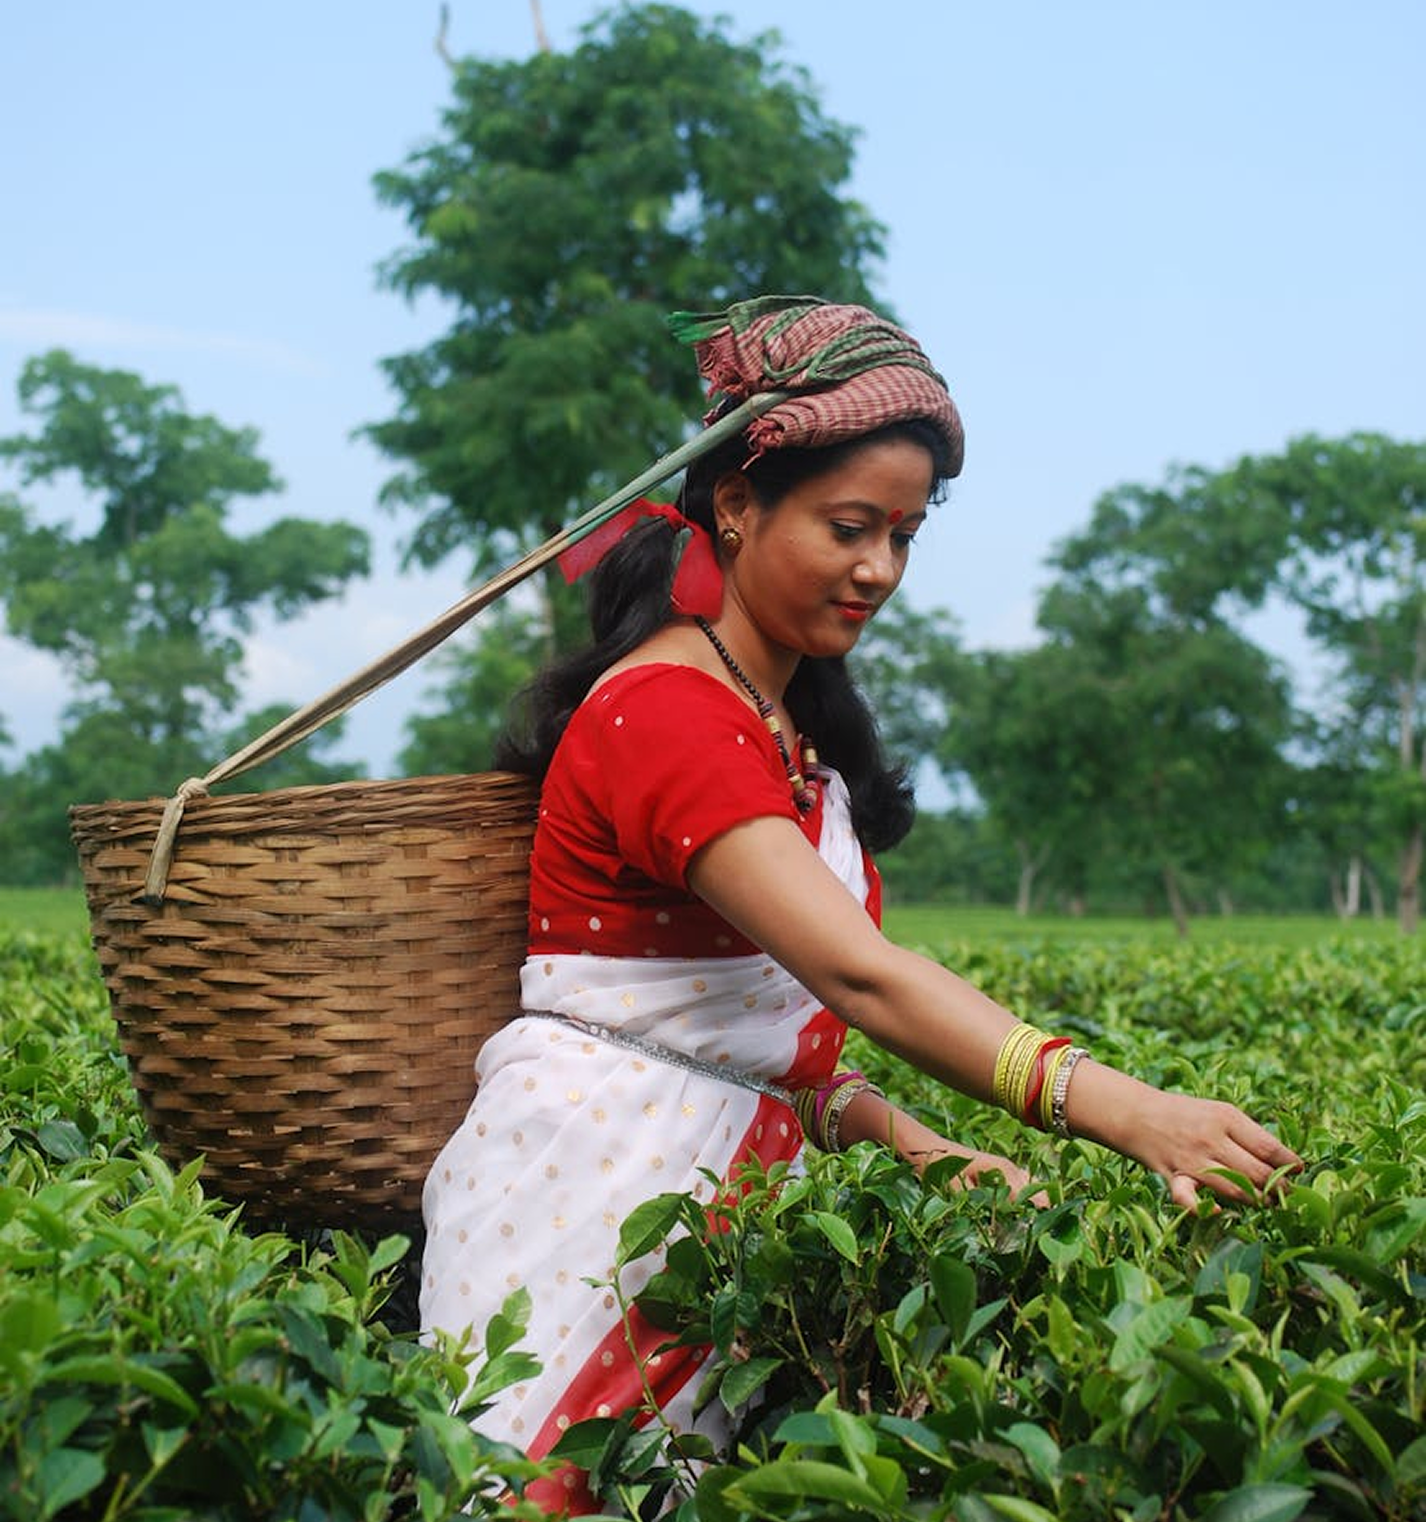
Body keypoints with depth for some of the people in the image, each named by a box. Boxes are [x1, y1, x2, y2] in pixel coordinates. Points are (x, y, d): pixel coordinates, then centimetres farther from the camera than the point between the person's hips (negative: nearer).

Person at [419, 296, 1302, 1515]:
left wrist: (893, 1134, -3)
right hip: (592, 1167, -8)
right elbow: (856, 974, -30)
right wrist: (1121, 1109, -40)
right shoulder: (663, 712, -17)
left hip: (732, 1170, 8)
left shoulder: (798, 731, 14)